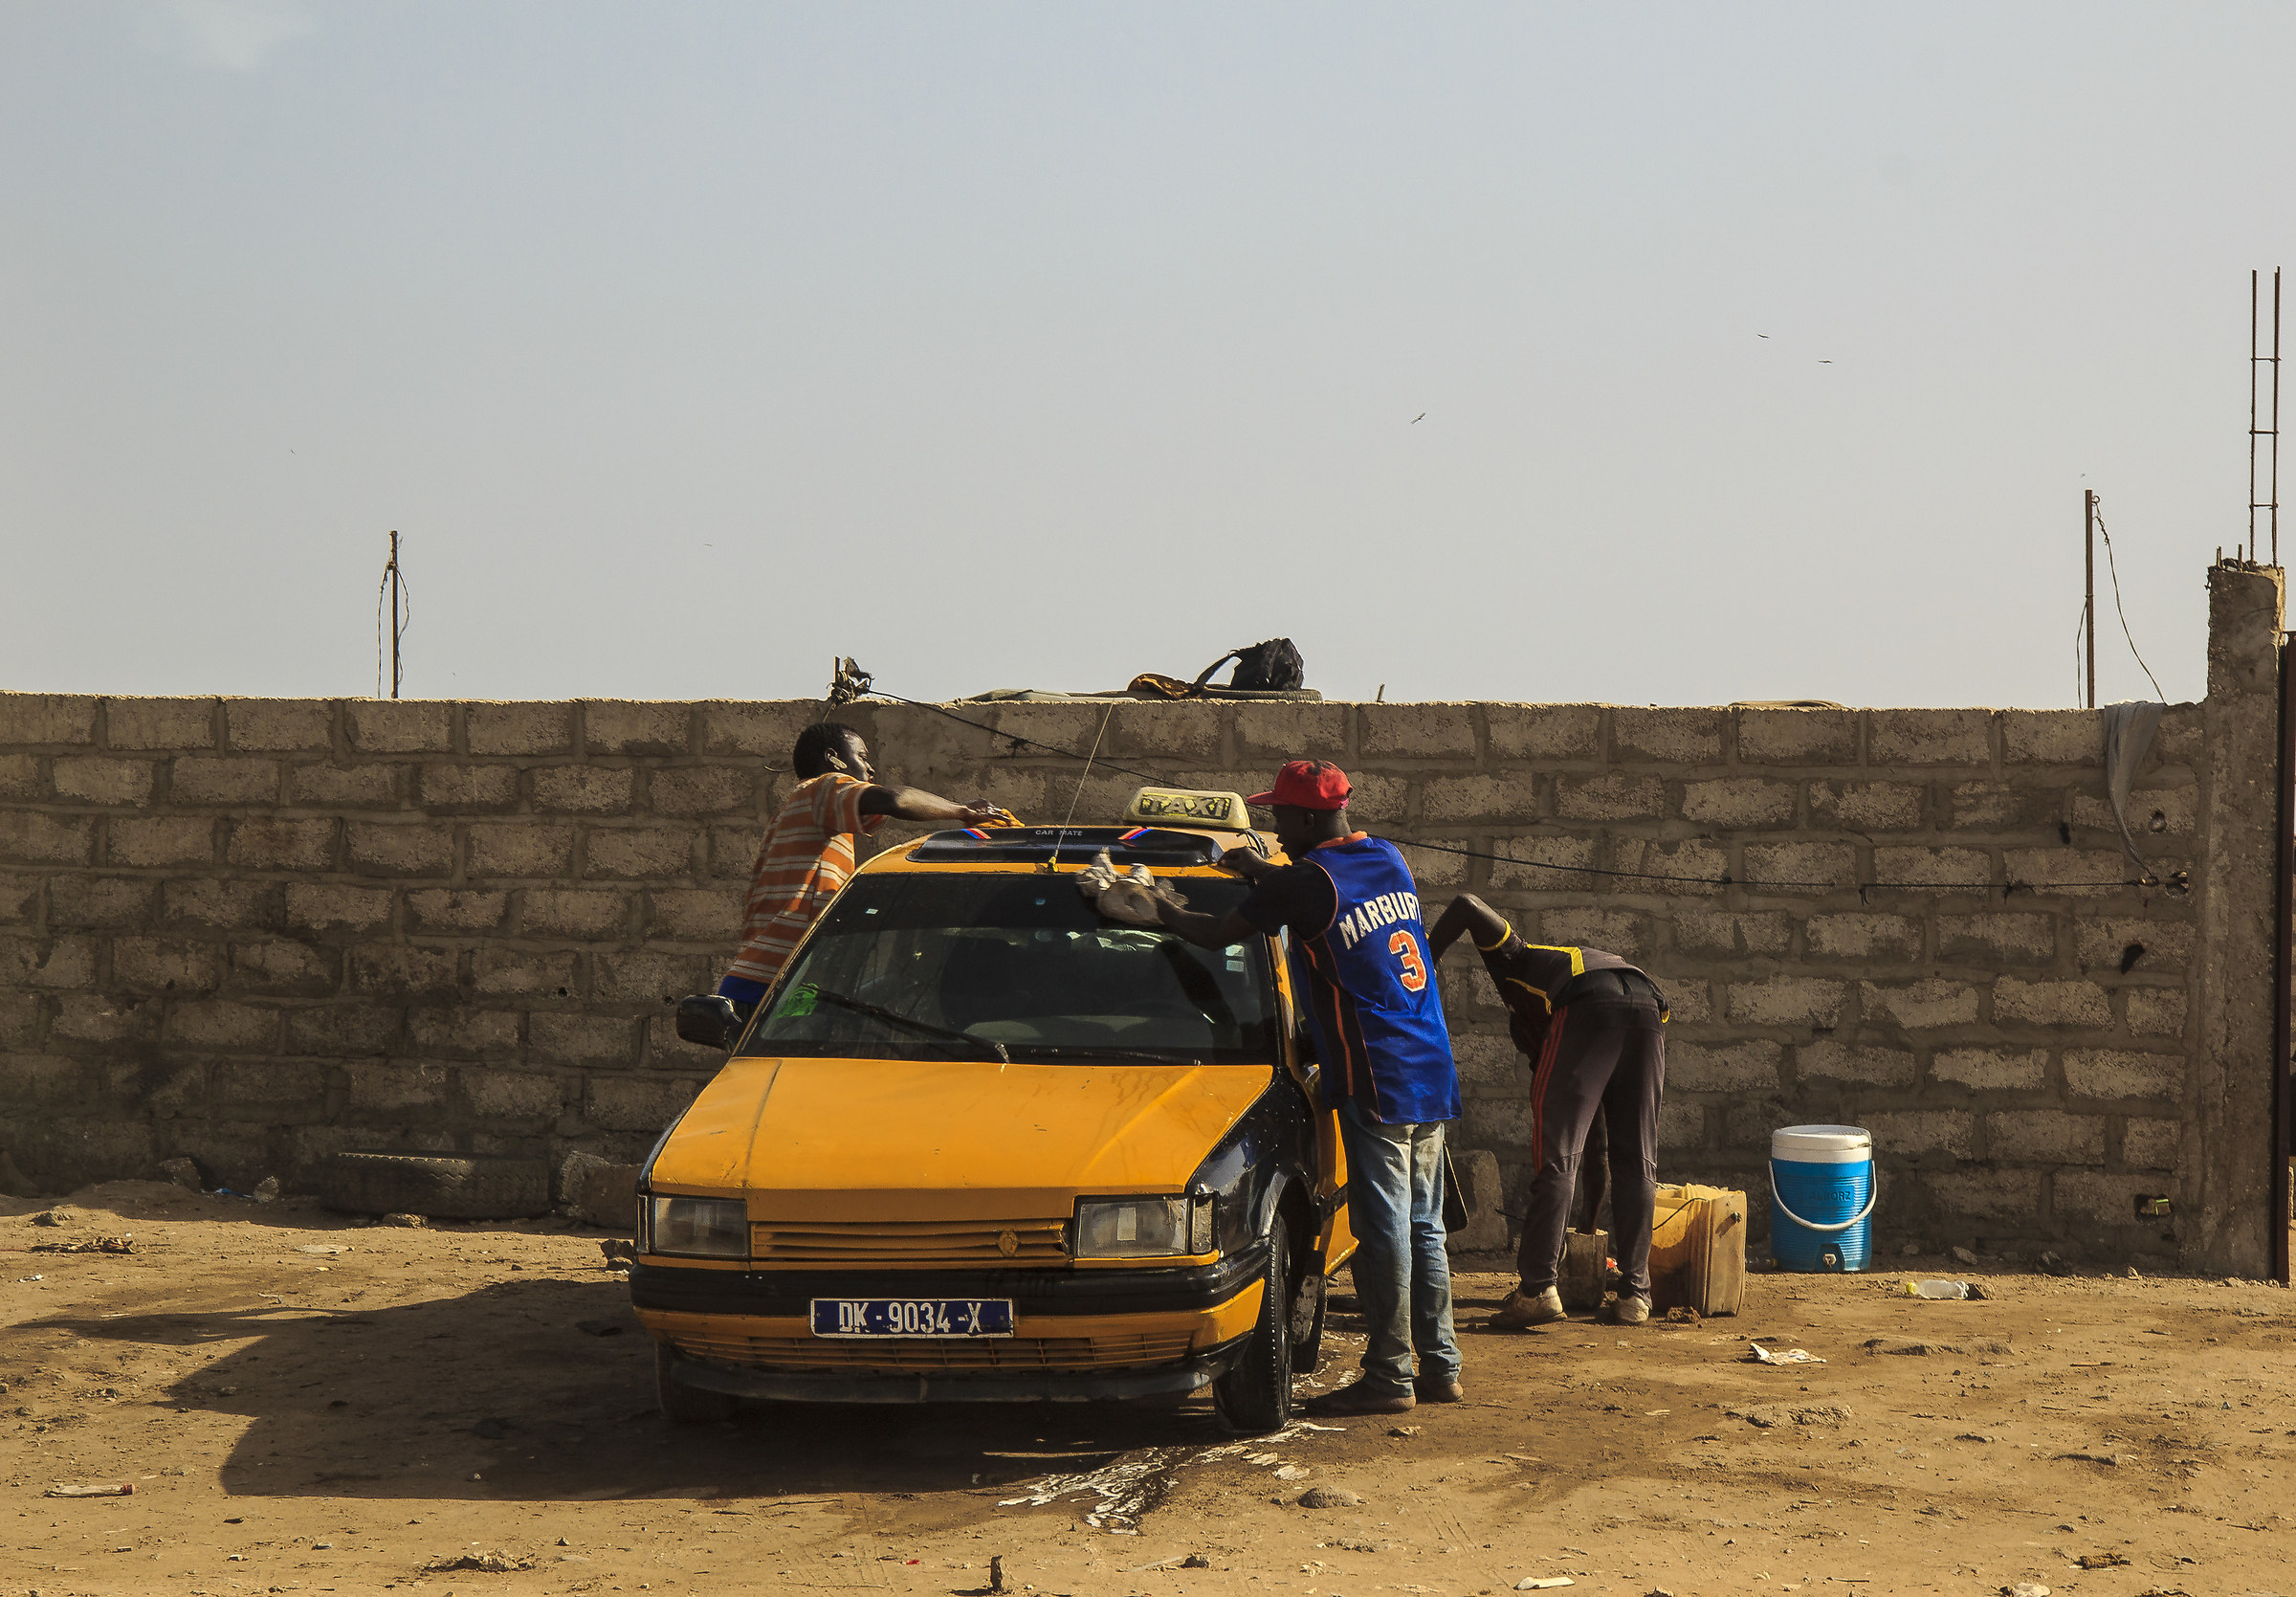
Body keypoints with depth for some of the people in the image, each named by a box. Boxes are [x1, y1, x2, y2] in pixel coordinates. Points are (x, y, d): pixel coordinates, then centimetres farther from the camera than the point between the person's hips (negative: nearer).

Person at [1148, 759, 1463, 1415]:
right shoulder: (1387, 859, 12)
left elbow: (1217, 933, -5)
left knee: (1384, 1231, -5)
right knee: (1424, 1227, 13)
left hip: (1376, 1081, -8)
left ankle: (1389, 1376, -3)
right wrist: (1262, 871, 29)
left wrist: (1158, 910, 11)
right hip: (1433, 1077, 8)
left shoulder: (1308, 881, -10)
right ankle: (1440, 1367, 16)